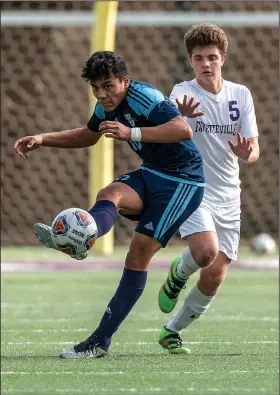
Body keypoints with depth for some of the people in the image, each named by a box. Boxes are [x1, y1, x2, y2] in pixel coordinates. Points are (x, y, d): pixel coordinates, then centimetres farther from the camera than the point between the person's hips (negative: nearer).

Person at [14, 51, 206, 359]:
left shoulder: (145, 98, -24)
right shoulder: (107, 106, 3)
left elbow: (183, 130, -39)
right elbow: (88, 136, 25)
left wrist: (132, 133, -45)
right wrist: (41, 140, 13)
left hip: (184, 180, -8)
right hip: (151, 173, 8)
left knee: (140, 252, -14)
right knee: (109, 194, -25)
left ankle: (101, 340, -16)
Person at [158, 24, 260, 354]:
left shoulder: (241, 94, 4)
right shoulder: (183, 93, -6)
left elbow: (254, 151, 3)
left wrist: (245, 153, -22)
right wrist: (180, 114, -52)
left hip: (227, 199, 4)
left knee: (214, 278, 0)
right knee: (206, 250, -29)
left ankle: (172, 332, 20)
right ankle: (178, 273, 7)